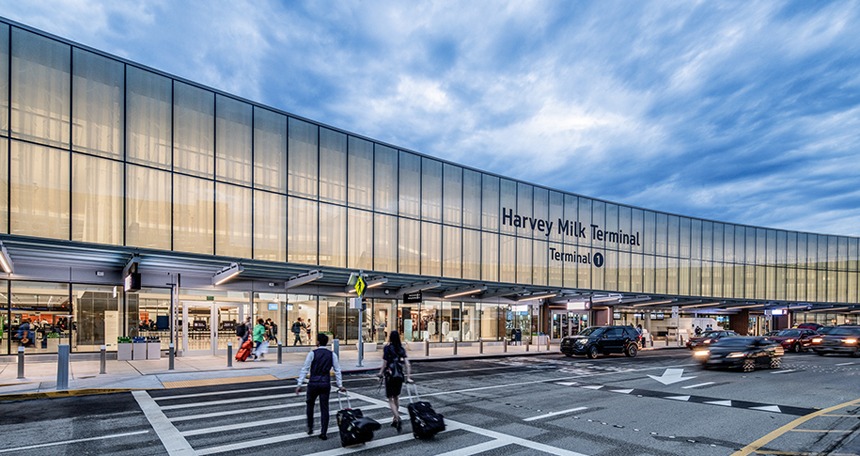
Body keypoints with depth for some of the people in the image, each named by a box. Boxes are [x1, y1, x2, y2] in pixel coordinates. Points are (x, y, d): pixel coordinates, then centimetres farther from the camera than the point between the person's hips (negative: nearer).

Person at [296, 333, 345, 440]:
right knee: (324, 408, 7)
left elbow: (305, 369, -6)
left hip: (313, 383, -2)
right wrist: (340, 385, 8)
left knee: (310, 405, 20)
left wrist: (300, 384, -5)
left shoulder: (312, 354, -4)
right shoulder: (332, 355, 4)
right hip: (326, 384, 2)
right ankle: (323, 433, 5)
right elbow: (337, 371, 4)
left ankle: (310, 428, 26)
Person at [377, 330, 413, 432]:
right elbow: (407, 364, 2)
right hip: (400, 376, 5)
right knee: (396, 397, 21)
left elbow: (385, 363, -10)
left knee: (390, 399, 2)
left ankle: (397, 418, -17)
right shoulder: (401, 349, 6)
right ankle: (395, 419, 26)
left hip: (390, 375, -5)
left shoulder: (387, 348, -8)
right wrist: (408, 377, 5)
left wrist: (381, 373, 6)